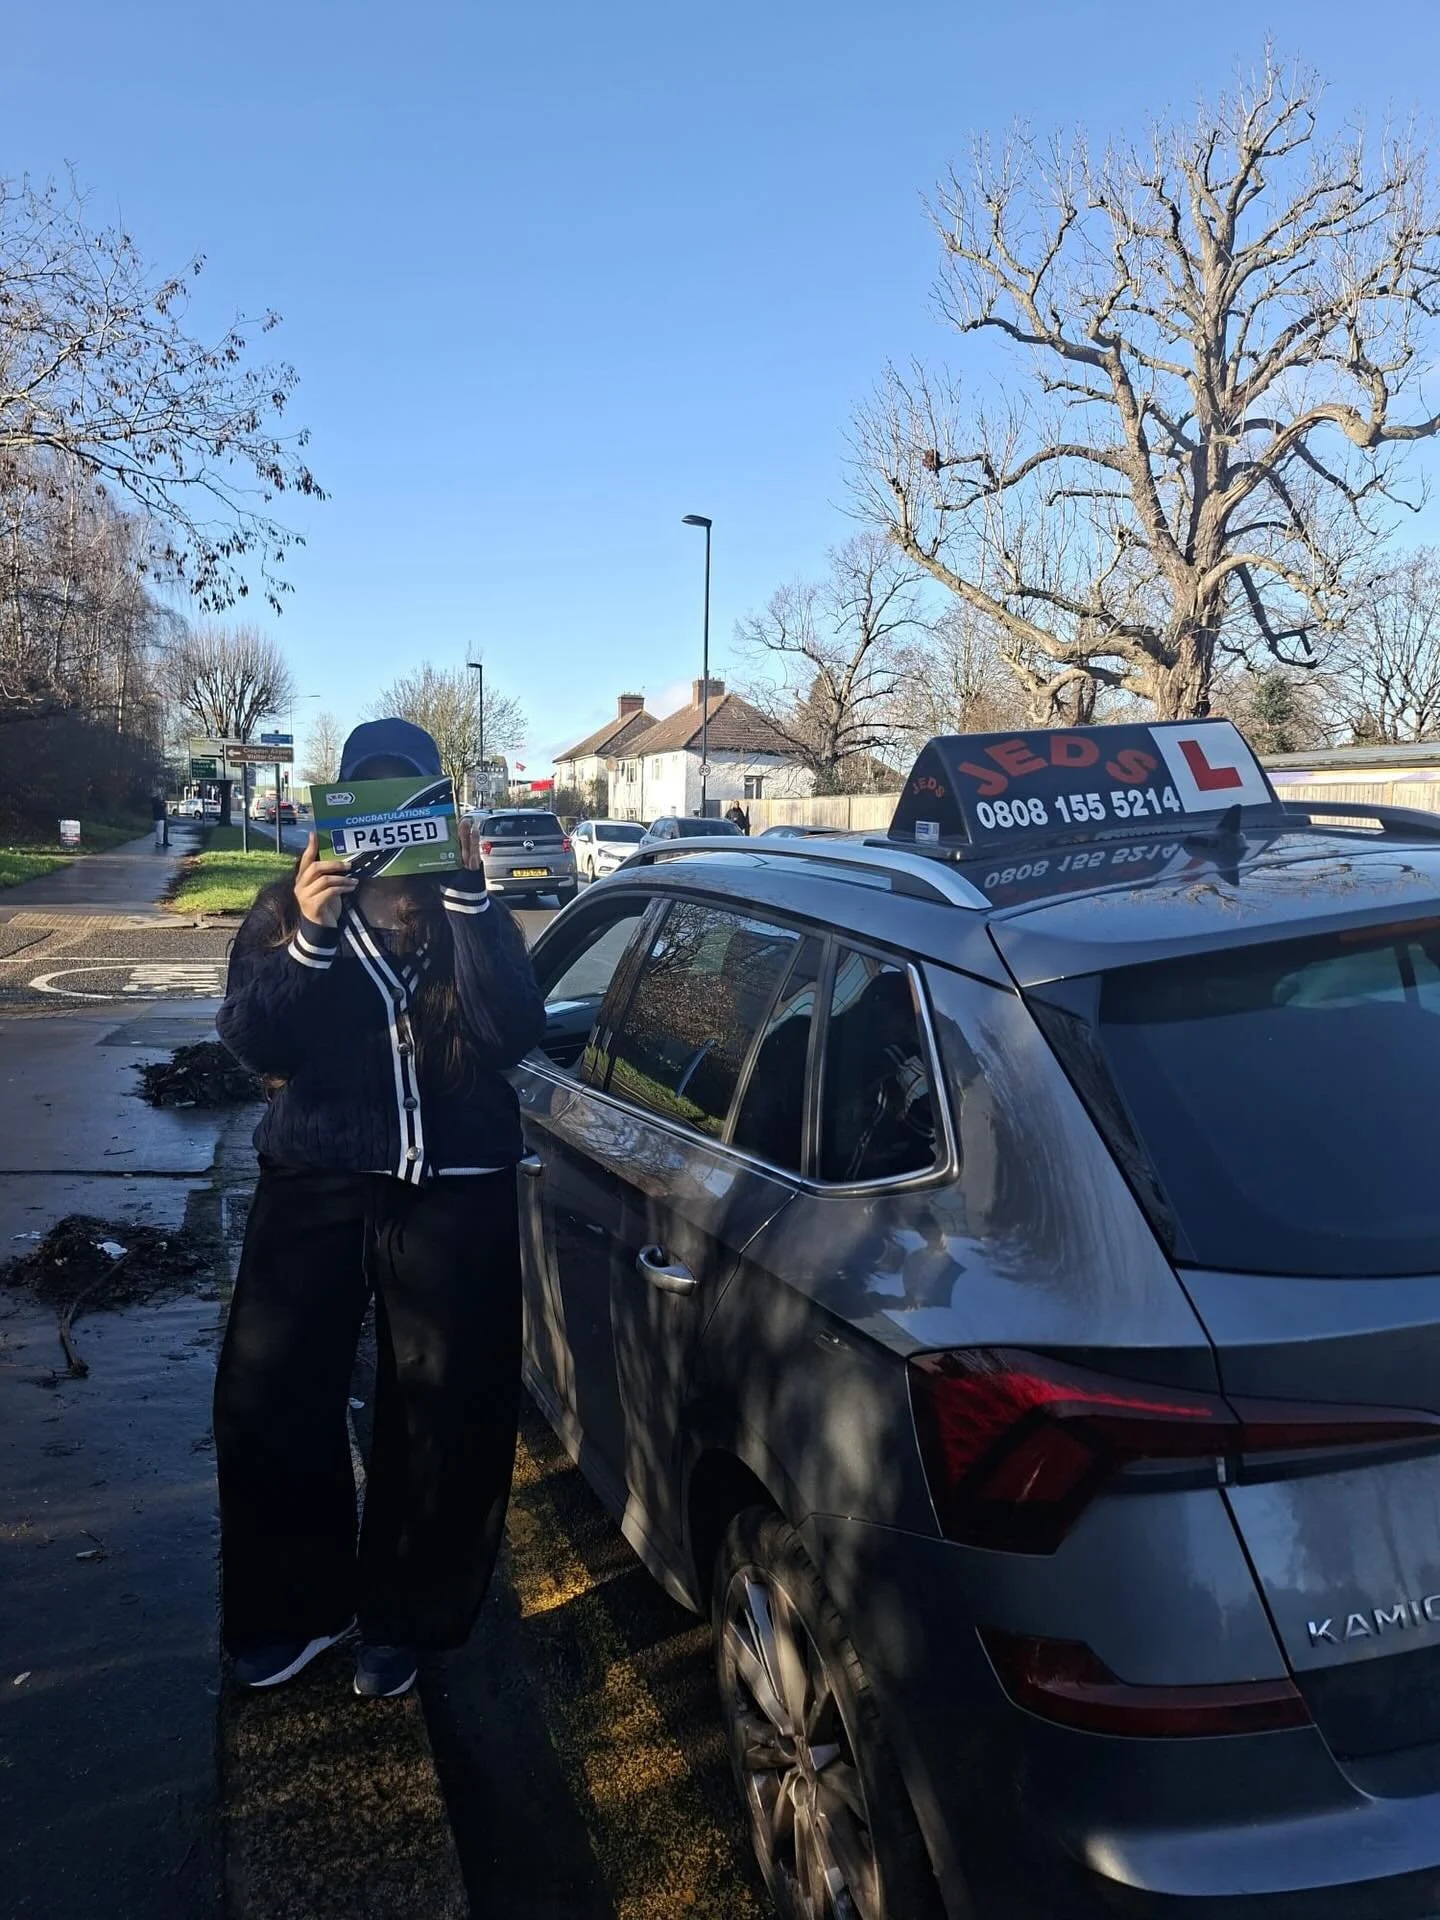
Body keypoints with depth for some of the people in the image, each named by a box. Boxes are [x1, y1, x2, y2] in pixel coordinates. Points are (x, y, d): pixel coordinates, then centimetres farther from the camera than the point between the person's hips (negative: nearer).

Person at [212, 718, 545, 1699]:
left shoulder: (470, 912, 2)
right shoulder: (291, 908, 5)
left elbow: (514, 1031, -14)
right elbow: (253, 1040, -7)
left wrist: (469, 897, -22)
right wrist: (309, 936, -21)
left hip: (454, 1194, -1)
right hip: (315, 1185, 1)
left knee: (446, 1416, 5)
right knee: (267, 1403, 2)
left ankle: (404, 1618, 28)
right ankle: (295, 1608, 26)